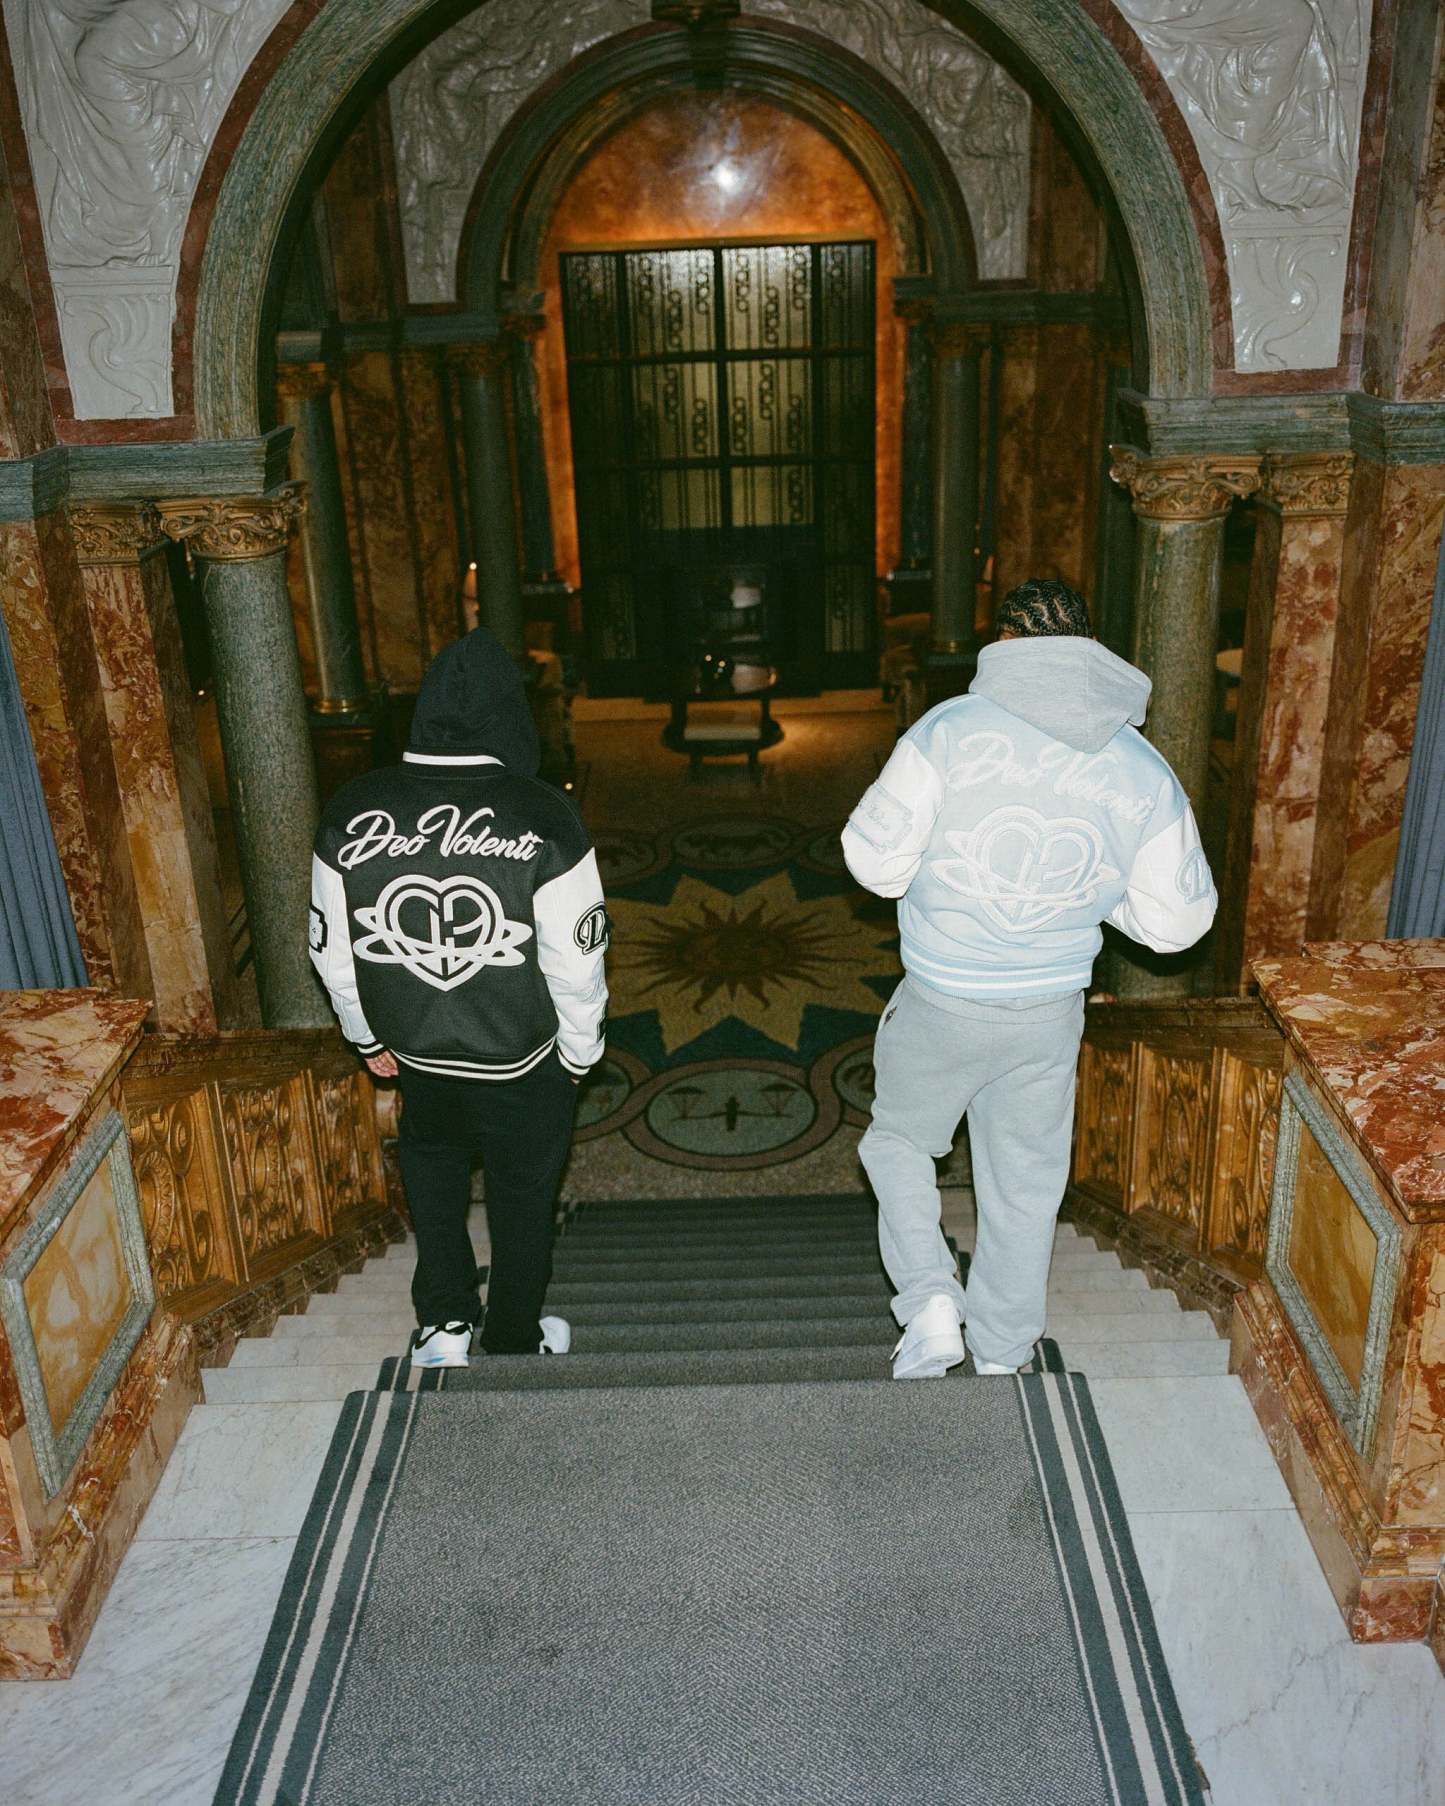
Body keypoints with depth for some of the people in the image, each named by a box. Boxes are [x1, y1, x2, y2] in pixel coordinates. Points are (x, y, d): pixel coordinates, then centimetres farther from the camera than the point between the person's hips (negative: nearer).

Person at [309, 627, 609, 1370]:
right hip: (522, 1062, -3)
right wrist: (580, 1051, 1)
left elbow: (332, 949, -1)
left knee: (433, 1163, 30)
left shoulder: (350, 814, -11)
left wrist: (369, 1036, 15)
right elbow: (575, 961, -17)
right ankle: (513, 1345, 37)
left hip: (418, 1057, 3)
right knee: (523, 1196, 19)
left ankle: (443, 1323, 30)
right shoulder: (542, 817, -22)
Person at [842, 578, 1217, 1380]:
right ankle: (1002, 1358, 34)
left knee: (900, 1140, 24)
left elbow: (876, 862, -14)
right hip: (1051, 1013, 3)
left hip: (941, 1004, -3)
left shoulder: (952, 729, -16)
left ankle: (929, 1297, 10)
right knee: (1025, 1190, 20)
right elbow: (1175, 921, -1)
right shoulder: (1144, 768, -5)